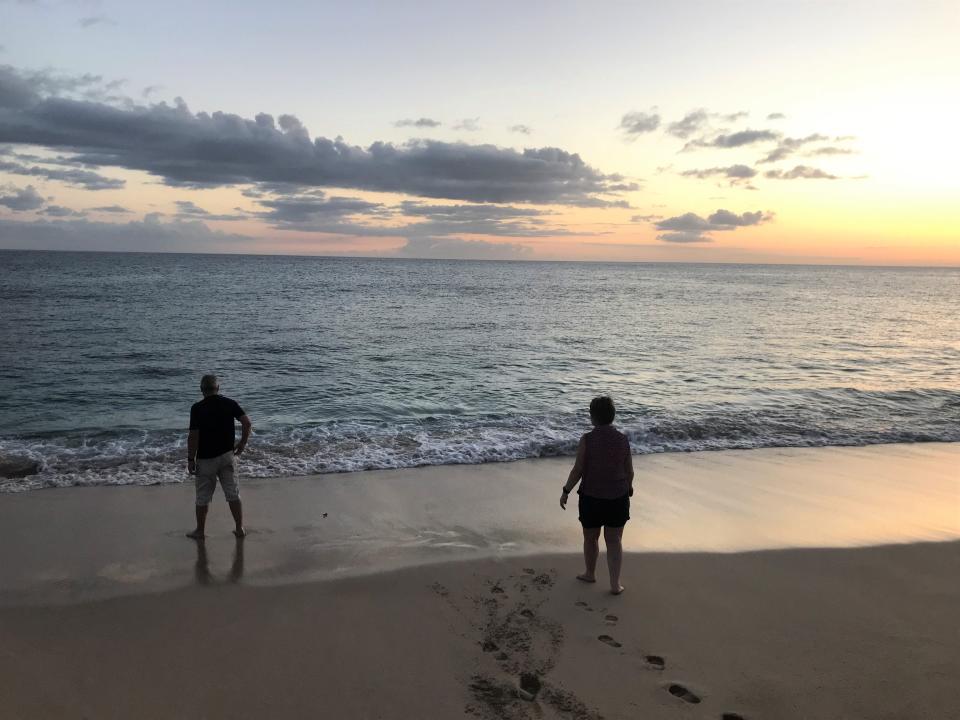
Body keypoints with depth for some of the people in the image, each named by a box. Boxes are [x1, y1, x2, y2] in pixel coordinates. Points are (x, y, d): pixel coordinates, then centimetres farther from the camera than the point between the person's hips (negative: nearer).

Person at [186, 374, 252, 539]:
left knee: (202, 498, 10)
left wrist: (190, 459, -5)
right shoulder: (230, 403, -2)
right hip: (227, 455, 3)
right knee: (233, 494, 10)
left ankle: (200, 531, 21)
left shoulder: (197, 408, -11)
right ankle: (240, 529, 13)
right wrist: (242, 443, 4)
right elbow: (247, 423, -8)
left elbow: (193, 436, -13)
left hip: (206, 458, -3)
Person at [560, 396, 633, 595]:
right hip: (618, 497, 2)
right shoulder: (623, 439, -5)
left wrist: (566, 491, -1)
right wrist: (629, 487, 22)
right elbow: (629, 471, 3)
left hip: (592, 497, -2)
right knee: (615, 541, 12)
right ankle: (615, 584, 11)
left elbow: (578, 470, -13)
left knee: (590, 537, 18)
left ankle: (590, 574, 37)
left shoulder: (587, 440, -15)